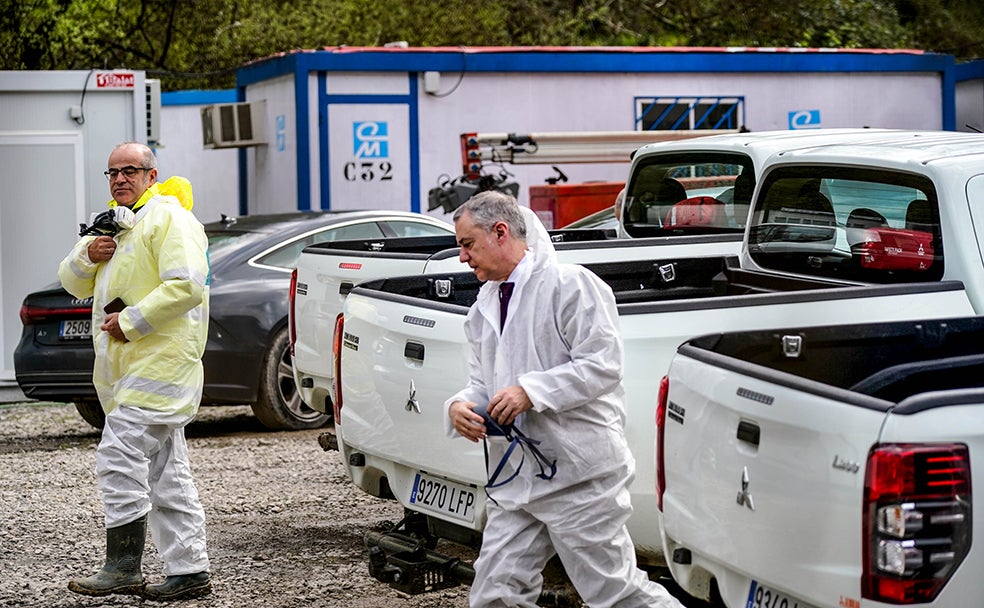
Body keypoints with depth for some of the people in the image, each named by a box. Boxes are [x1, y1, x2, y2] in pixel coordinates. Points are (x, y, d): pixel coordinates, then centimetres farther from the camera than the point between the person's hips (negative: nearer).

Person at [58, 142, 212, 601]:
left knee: (119, 459, -14)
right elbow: (73, 283, 22)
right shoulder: (113, 225, 22)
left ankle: (123, 567, -10)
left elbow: (186, 286, -21)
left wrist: (131, 321, -19)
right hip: (127, 369, 10)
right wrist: (87, 256, 0)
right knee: (164, 473, 9)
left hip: (159, 363, -10)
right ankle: (189, 571, 11)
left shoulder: (168, 219, -9)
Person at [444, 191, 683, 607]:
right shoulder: (484, 306, 19)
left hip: (578, 476, -8)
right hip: (516, 478, 8)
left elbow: (602, 365, -15)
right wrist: (460, 407, -4)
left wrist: (531, 392, -21)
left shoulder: (569, 283, -7)